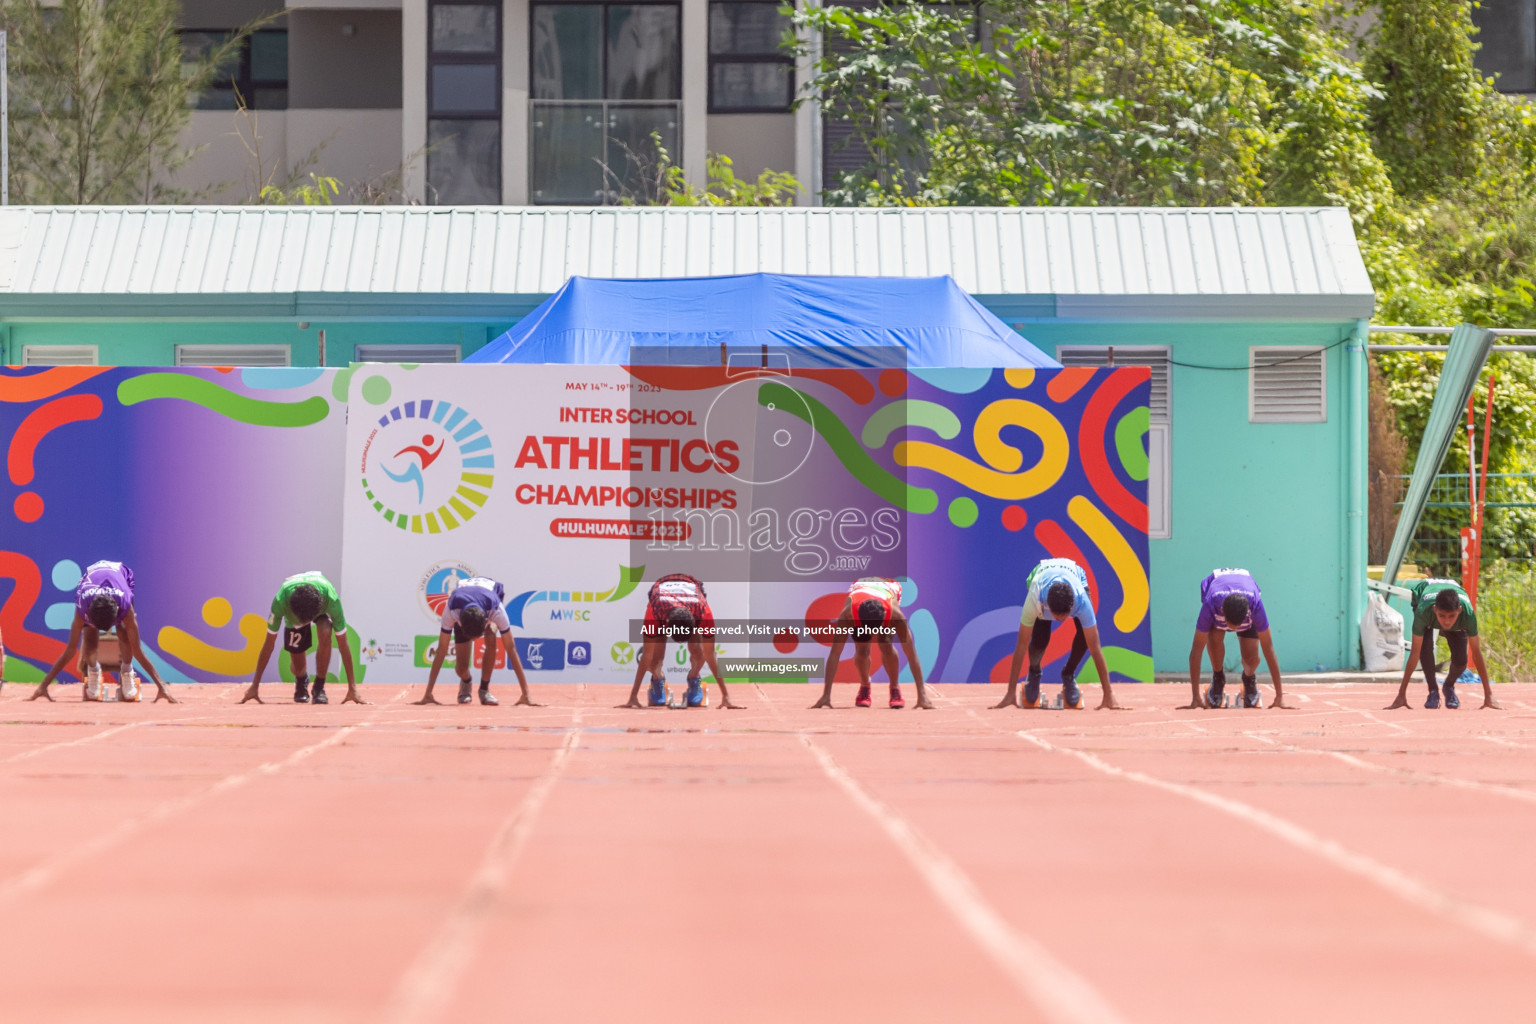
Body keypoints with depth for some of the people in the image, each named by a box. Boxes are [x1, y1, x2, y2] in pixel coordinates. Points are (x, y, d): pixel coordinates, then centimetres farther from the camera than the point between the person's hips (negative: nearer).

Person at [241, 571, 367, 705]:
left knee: (325, 633, -34)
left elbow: (343, 645, -37)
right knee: (298, 667, -5)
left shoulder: (331, 599, -44)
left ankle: (319, 687, -16)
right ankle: (301, 683, 34)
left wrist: (352, 688, -37)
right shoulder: (281, 601, -42)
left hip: (321, 609, -1)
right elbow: (269, 644, -31)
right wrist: (254, 686, -28)